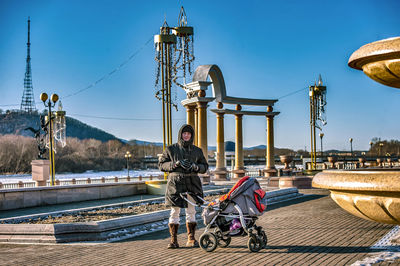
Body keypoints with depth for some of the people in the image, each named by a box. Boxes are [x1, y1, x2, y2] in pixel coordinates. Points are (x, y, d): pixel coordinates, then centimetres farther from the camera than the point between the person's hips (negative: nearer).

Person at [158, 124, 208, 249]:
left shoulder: (197, 151, 12)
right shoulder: (171, 149, 5)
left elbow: (205, 166, 13)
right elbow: (161, 164, 2)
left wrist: (196, 167, -9)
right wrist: (174, 164, -14)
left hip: (192, 184, 3)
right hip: (175, 183, -2)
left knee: (191, 212, 8)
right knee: (174, 212, -2)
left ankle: (191, 239, 17)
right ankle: (173, 240, 5)